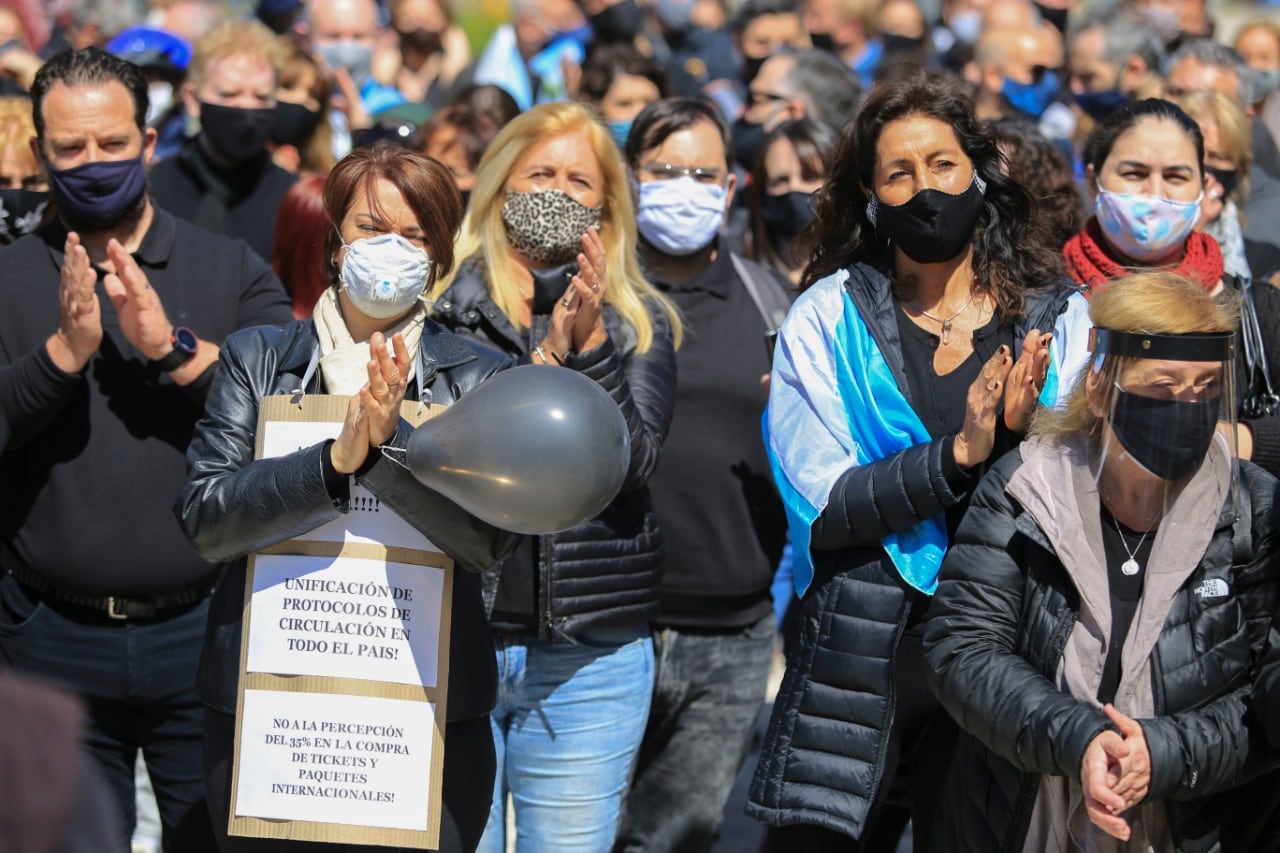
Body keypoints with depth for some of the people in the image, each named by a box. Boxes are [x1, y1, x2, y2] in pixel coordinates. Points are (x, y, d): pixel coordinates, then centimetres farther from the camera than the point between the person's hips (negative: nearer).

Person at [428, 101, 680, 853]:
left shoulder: (639, 323, 8)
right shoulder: (444, 307, 2)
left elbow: (633, 465, -5)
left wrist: (589, 343, -16)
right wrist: (544, 360, -17)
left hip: (590, 655, 1)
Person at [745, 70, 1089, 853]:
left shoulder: (1056, 318, 4)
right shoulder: (828, 318, 1)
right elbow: (820, 502, -9)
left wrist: (1028, 433, -19)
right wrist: (958, 455, -20)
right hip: (862, 648, -1)